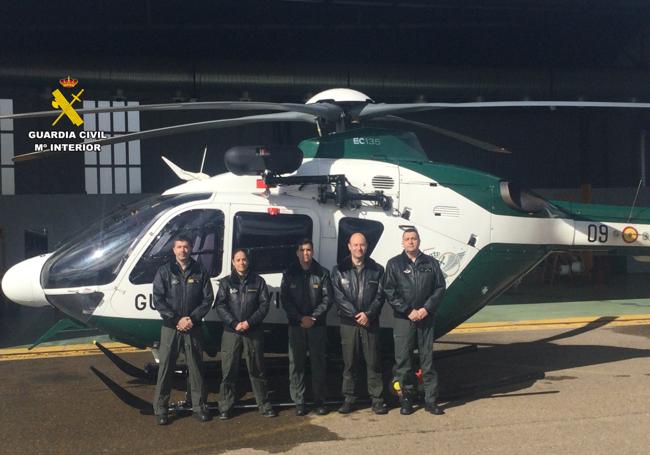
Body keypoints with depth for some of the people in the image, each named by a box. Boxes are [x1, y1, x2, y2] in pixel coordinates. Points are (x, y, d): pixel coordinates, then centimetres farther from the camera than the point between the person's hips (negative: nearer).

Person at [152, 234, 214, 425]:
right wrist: (177, 320, -13)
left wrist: (192, 318, -10)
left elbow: (208, 298, 3)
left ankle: (199, 406, 18)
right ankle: (160, 409, 8)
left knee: (196, 367, 7)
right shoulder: (164, 271, 1)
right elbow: (158, 300, -5)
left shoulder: (200, 272, 5)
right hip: (170, 328, -1)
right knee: (165, 368, 0)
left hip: (193, 328, 2)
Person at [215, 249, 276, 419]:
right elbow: (220, 306, -1)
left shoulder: (258, 281, 7)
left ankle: (264, 405, 15)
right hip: (231, 332, 0)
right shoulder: (226, 282, 7)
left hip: (254, 331, 0)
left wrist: (250, 322, -12)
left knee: (257, 370, 7)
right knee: (228, 371, 1)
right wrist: (234, 323, -14)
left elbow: (264, 304, 1)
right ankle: (225, 407, 10)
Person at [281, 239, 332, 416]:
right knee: (296, 364, 1)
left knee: (319, 363, 2)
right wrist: (301, 318, -11)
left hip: (317, 325, 0)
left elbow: (327, 298, 0)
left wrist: (313, 317, -12)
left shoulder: (322, 273, 4)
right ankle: (299, 402, 8)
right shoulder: (289, 273, 6)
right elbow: (284, 299, 1)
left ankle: (319, 401, 11)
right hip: (295, 325, 1)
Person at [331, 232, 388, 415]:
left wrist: (368, 314, -13)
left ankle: (377, 399, 10)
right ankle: (349, 399, 14)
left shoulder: (376, 269, 8)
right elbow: (338, 297, -3)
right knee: (349, 363, 5)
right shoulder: (339, 270, 5)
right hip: (348, 323, 0)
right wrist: (356, 315, -12)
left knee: (374, 362, 3)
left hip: (371, 323, 0)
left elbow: (380, 296, 1)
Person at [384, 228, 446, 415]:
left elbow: (440, 288, 5)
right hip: (403, 319, -1)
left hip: (426, 318, 1)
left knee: (428, 359, 4)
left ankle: (431, 400, 10)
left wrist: (426, 309, -8)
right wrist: (408, 311, -11)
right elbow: (390, 292, -3)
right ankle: (407, 399, 12)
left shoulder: (430, 263, 9)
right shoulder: (394, 264, 3)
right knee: (403, 360, 2)